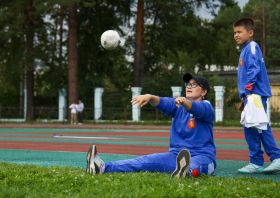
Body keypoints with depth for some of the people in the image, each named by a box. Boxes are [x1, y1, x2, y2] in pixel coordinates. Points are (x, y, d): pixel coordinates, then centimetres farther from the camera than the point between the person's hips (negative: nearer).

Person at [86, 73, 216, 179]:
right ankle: (103, 167, -37)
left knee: (194, 165, -40)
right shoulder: (178, 105, 15)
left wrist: (183, 101, -48)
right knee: (148, 160, -18)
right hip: (175, 155, 4)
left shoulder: (206, 106, 0)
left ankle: (186, 171, -77)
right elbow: (163, 103, -6)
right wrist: (149, 97, -29)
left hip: (203, 157, -4)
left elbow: (197, 109, -25)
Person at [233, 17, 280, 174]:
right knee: (262, 128, 8)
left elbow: (253, 70, -18)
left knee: (251, 128, -9)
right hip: (256, 96, 10)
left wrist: (248, 90, -20)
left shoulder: (252, 47, -8)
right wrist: (245, 96, 24)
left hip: (255, 94, -10)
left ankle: (256, 163, -5)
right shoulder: (247, 49, 22)